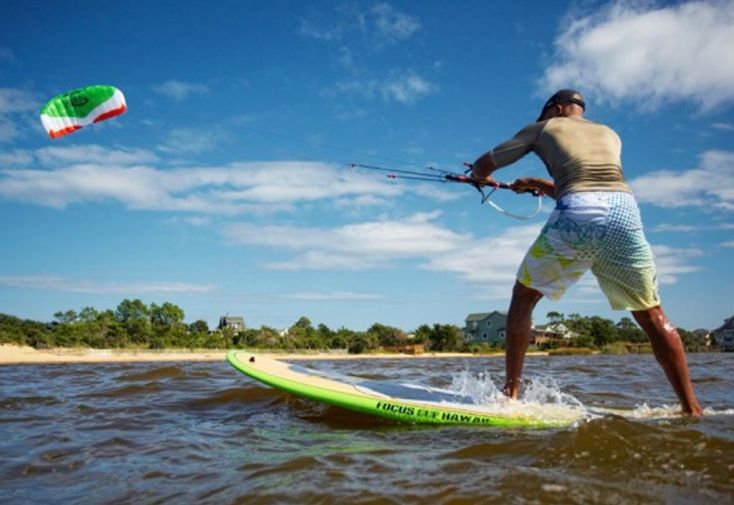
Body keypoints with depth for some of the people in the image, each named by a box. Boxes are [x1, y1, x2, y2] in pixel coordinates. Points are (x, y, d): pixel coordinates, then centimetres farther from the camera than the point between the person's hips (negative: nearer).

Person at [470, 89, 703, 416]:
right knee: (652, 316, 14)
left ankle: (511, 391, 14)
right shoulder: (610, 134, 34)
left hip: (575, 215, -3)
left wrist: (482, 178, 49)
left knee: (523, 297, 16)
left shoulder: (543, 128, 23)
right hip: (624, 211, 3)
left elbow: (481, 166, 26)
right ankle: (691, 408, 11)